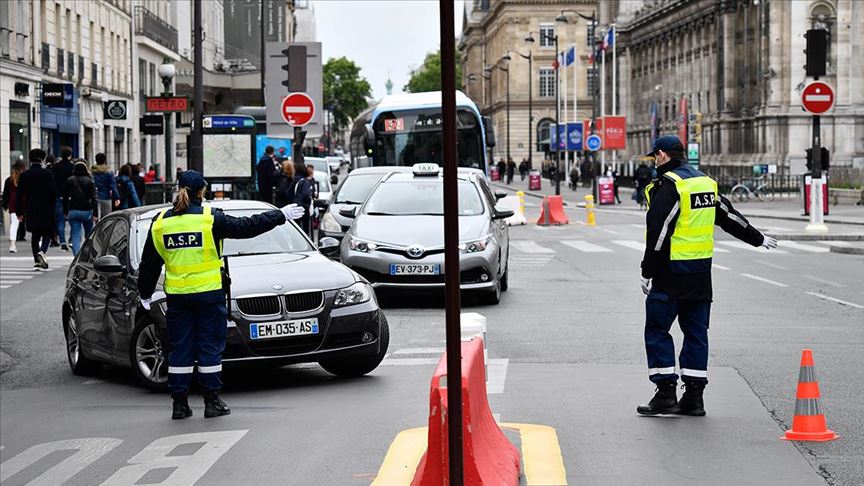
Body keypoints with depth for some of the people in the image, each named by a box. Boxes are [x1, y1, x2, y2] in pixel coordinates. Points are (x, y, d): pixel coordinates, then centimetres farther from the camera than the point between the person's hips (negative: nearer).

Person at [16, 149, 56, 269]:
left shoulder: (24, 175, 2)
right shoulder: (48, 174, -6)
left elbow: (19, 194, 2)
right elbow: (53, 192, -8)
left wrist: (19, 212, 7)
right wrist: (53, 208, 3)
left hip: (30, 210, 3)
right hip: (46, 210, -3)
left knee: (35, 235, 12)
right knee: (47, 234, 7)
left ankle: (37, 261, 9)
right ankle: (42, 251, -20)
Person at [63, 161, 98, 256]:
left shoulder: (69, 180, 1)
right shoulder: (89, 181, -4)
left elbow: (65, 197, 4)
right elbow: (94, 198, -8)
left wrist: (65, 212, 12)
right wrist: (95, 214, -8)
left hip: (73, 211, 1)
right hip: (87, 211, -1)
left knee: (75, 236, 0)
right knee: (89, 235, 15)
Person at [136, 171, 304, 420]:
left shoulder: (161, 222, 4)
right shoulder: (210, 218, -7)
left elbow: (149, 264, 9)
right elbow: (246, 227, -2)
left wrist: (145, 293, 20)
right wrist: (280, 216, 9)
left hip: (177, 296, 3)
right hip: (208, 294, -3)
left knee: (180, 348, 8)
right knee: (210, 346, 4)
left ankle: (179, 404, 8)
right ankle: (212, 402, 6)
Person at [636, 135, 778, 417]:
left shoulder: (668, 185, -12)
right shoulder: (706, 183, 13)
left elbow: (658, 232, -17)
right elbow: (729, 217, 22)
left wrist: (647, 272, -14)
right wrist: (758, 239, 37)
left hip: (672, 271, -8)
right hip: (701, 272, 8)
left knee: (657, 330, -1)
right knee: (696, 332, 10)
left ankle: (666, 393, -4)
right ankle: (693, 396, 12)